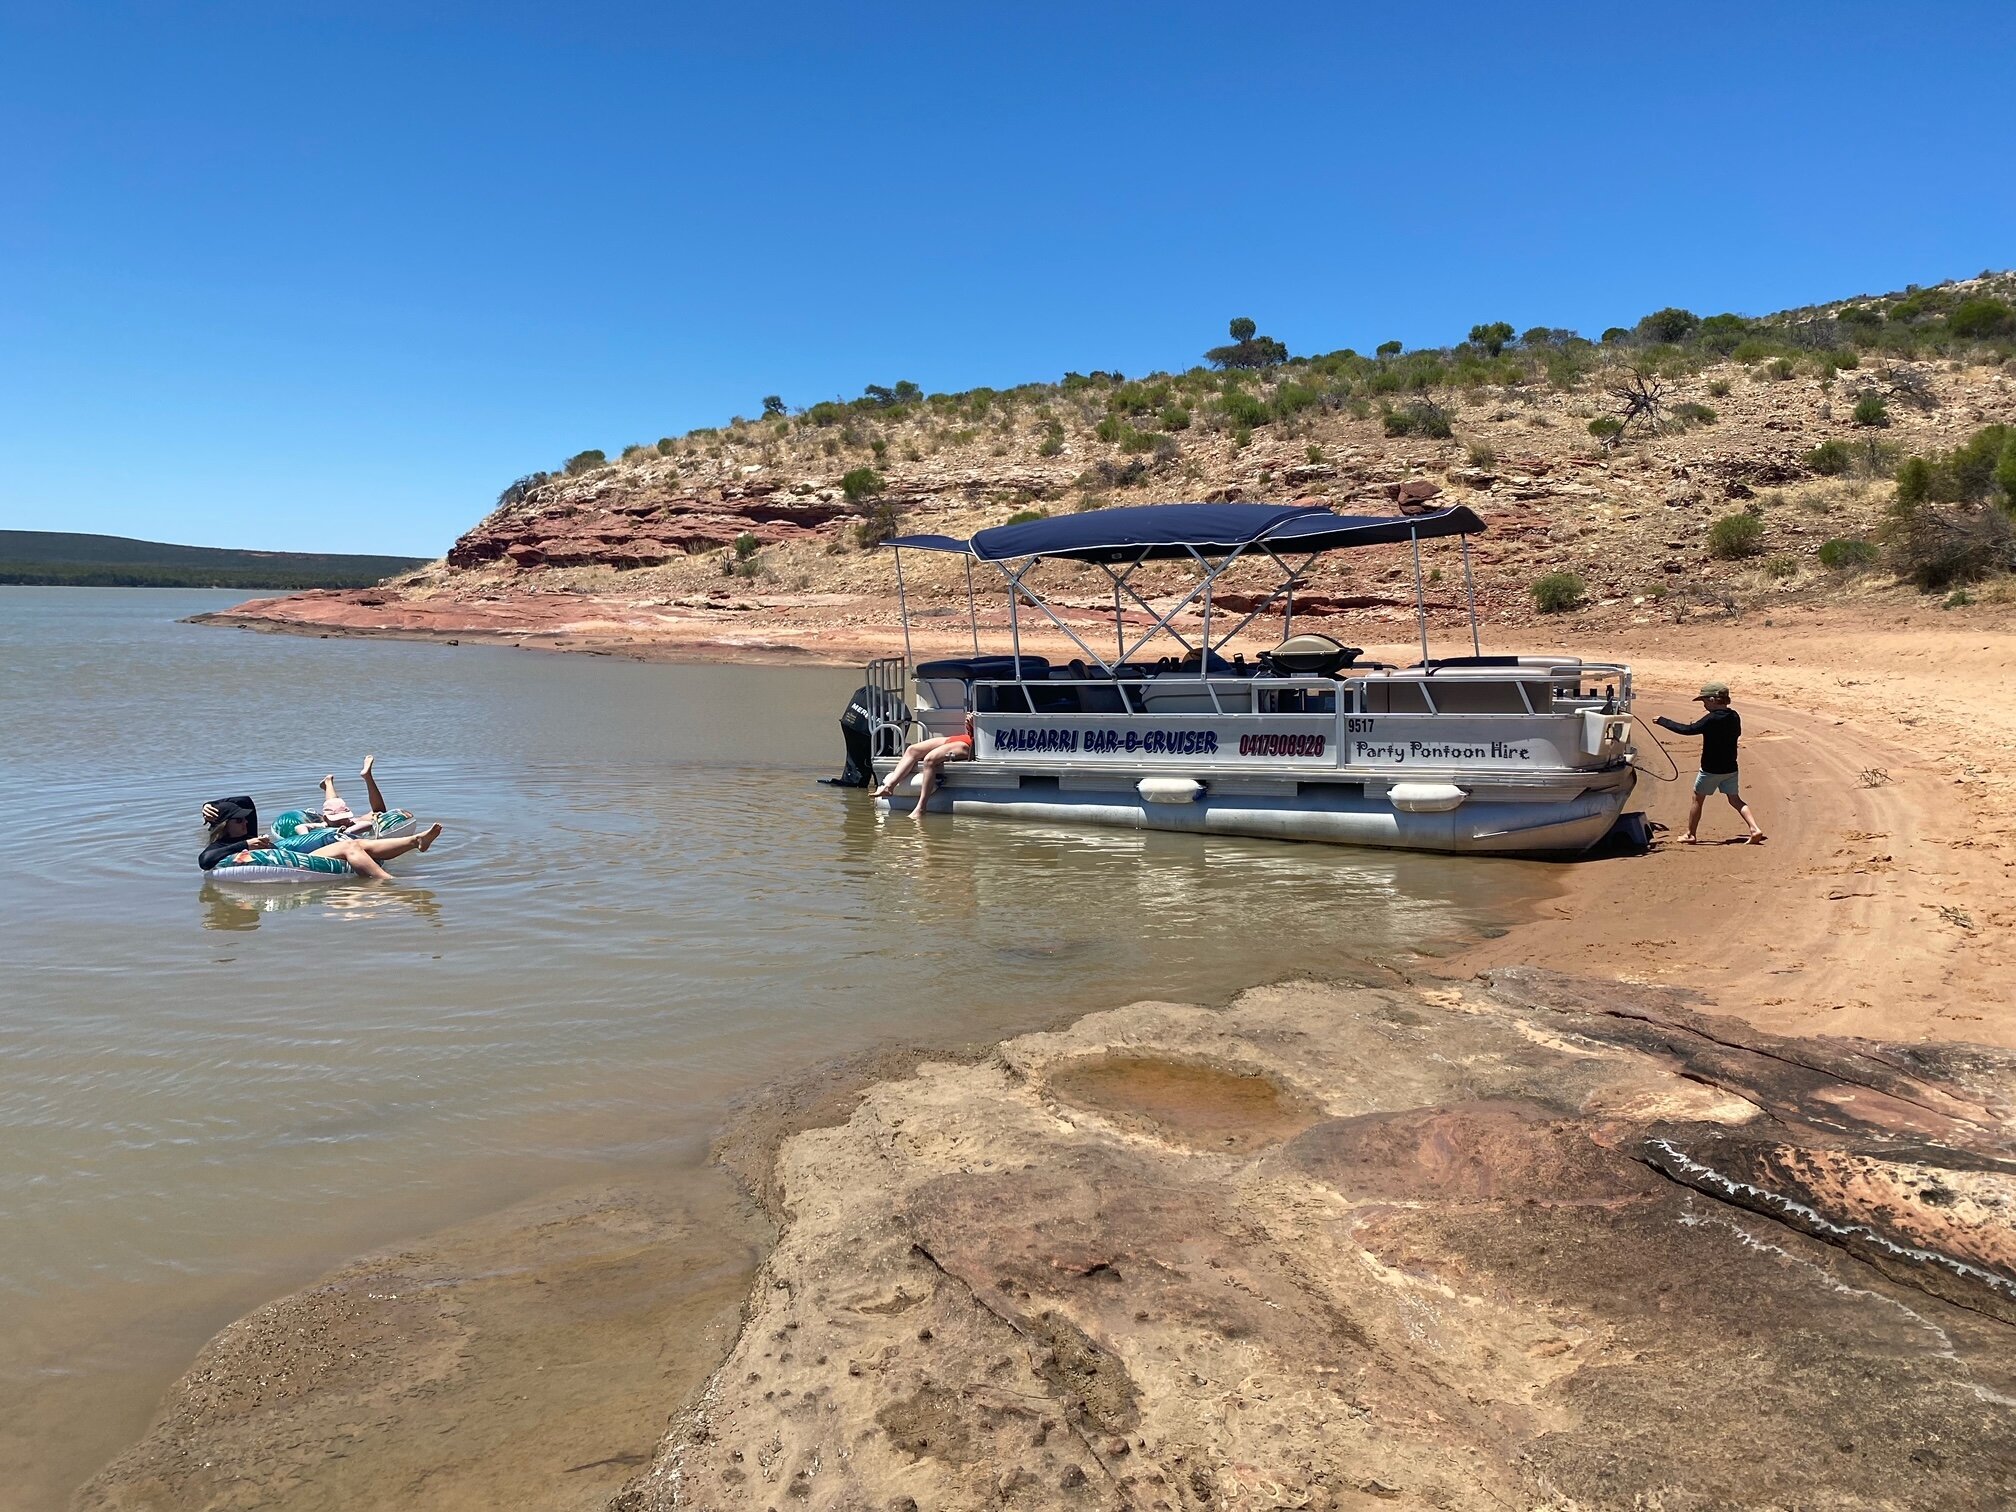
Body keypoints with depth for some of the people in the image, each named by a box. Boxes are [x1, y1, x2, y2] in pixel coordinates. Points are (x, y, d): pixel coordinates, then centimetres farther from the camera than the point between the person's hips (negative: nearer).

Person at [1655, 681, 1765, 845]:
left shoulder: (1711, 719, -20)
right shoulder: (1734, 717, 0)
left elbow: (1687, 730, -21)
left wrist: (1662, 721, -14)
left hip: (1710, 770, -6)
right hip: (1730, 768, 6)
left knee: (1697, 800, 9)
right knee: (1735, 800, 14)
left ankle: (1691, 835, 17)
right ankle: (1754, 828, -1)